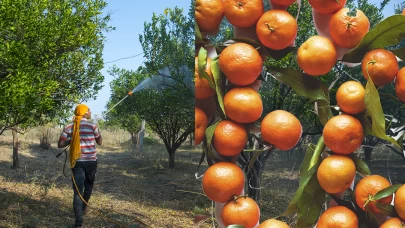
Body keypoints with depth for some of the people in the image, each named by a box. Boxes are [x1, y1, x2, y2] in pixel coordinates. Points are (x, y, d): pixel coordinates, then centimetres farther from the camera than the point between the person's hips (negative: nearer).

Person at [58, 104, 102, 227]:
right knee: (89, 184, 24)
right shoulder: (92, 126, -7)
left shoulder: (69, 127, 0)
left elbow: (60, 144, -1)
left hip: (77, 161, 1)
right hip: (91, 160, -1)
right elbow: (100, 142, 6)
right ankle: (83, 208, 40)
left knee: (77, 190, -2)